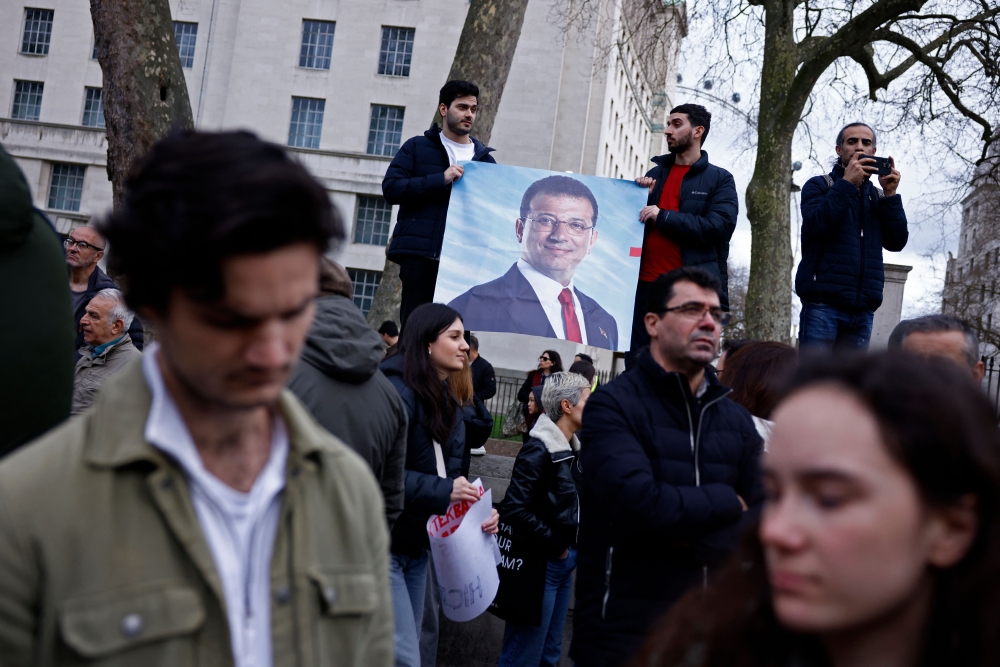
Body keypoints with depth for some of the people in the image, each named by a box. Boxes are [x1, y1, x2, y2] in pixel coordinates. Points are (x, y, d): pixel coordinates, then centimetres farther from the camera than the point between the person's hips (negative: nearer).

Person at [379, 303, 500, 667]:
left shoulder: (447, 404, 13)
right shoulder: (398, 391, -17)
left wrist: (477, 507, -4)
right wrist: (442, 491, -25)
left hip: (418, 545, 9)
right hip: (382, 543, -9)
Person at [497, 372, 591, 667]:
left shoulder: (573, 449, 7)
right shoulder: (539, 450, -17)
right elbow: (515, 509, -24)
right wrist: (555, 546, -15)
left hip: (564, 561, 8)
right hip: (541, 563, -8)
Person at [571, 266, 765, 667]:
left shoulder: (738, 421, 7)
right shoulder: (613, 406, -10)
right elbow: (637, 501, -24)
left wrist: (686, 539, -16)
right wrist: (727, 502, -10)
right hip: (622, 634, -5)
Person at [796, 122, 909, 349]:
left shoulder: (877, 196, 19)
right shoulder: (819, 185, 9)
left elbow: (896, 242, 7)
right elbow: (816, 225, -10)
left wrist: (890, 195, -1)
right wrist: (847, 183, -10)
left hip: (863, 307, 4)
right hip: (823, 301, -4)